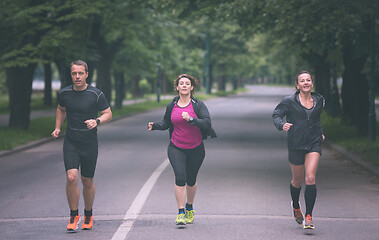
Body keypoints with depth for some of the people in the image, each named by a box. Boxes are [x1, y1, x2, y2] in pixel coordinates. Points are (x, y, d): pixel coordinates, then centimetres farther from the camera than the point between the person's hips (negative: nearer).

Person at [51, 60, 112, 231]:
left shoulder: (96, 94, -8)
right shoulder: (64, 93, 0)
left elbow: (108, 114, 0)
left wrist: (97, 121, -20)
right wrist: (57, 128, 10)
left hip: (90, 144, -1)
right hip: (71, 143, 1)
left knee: (87, 181, 8)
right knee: (71, 177, -16)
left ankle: (88, 216, 30)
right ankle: (74, 215, 1)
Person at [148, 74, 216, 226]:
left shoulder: (198, 105, -6)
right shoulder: (171, 106, 2)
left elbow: (207, 122, -18)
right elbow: (166, 123, 17)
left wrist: (190, 119, -30)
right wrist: (155, 126, -3)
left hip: (195, 149, 0)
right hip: (176, 148, 0)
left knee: (191, 180, 11)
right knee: (180, 177, -16)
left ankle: (189, 207, 38)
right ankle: (181, 213, -11)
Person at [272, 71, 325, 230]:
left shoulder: (319, 100, 7)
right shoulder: (289, 101, -5)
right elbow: (276, 115, -2)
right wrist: (282, 125, -22)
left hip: (314, 144, 1)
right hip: (295, 145, -1)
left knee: (310, 179, -15)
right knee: (297, 181, 11)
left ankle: (308, 217, -12)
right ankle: (295, 206, 43)